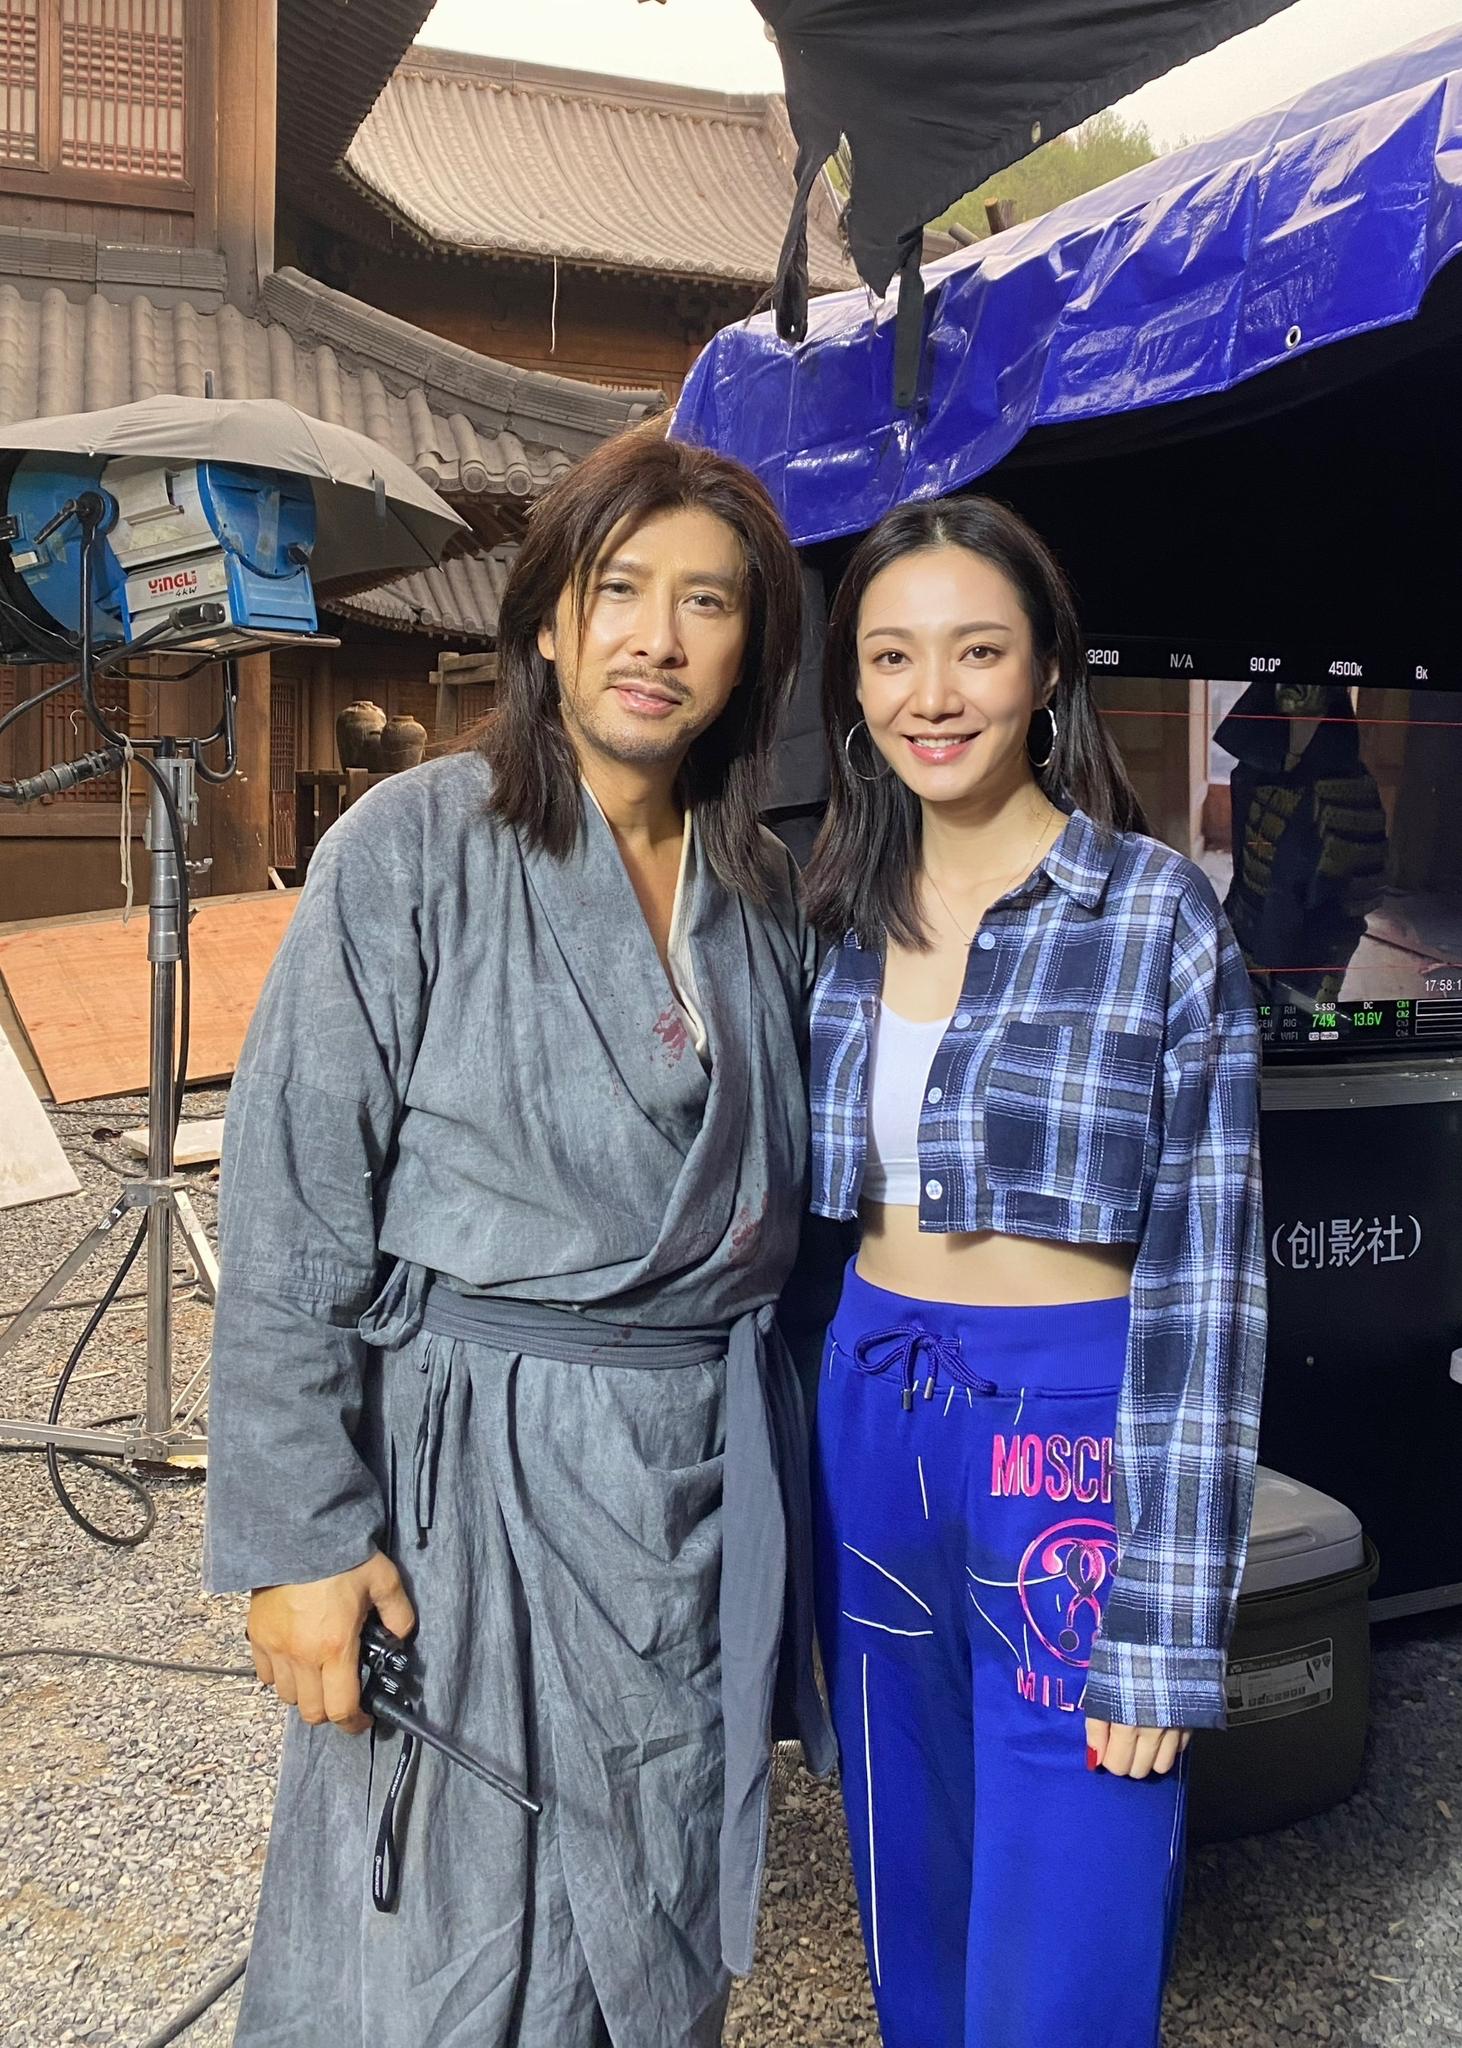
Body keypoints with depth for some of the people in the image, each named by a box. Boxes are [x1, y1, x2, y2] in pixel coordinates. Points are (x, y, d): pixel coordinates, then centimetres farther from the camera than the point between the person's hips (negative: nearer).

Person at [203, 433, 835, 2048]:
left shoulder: (763, 889, 6)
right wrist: (298, 1537, -13)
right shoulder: (416, 847, -10)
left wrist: (766, 1453, 10)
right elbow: (289, 1216, -11)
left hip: (708, 1471, 5)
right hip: (478, 1461, -4)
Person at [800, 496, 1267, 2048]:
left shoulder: (1156, 913, -10)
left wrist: (1165, 1623, -13)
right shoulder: (839, 914, 5)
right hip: (867, 1420, 5)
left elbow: (1204, 1271, -11)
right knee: (913, 1920, 20)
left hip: (1073, 1436, -5)